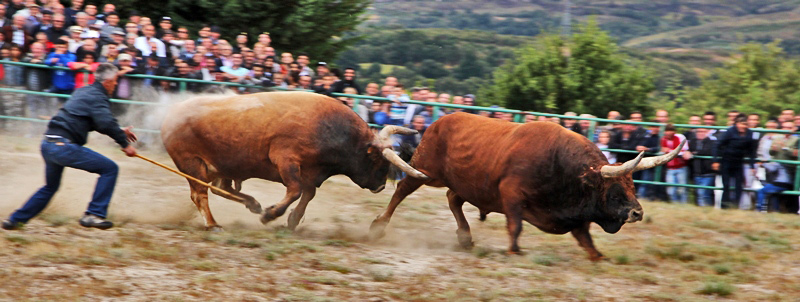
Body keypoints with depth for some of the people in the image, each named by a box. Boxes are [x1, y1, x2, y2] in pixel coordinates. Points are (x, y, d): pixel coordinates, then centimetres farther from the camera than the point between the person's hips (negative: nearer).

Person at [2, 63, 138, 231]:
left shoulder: (84, 92, 21)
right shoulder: (97, 97, -7)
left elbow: (98, 122, 32)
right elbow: (106, 123, -22)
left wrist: (120, 132, 28)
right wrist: (125, 143, -15)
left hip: (47, 145, 9)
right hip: (64, 146, -9)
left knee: (51, 187, 30)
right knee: (110, 168, -4)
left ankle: (15, 220, 32)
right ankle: (94, 214, -5)